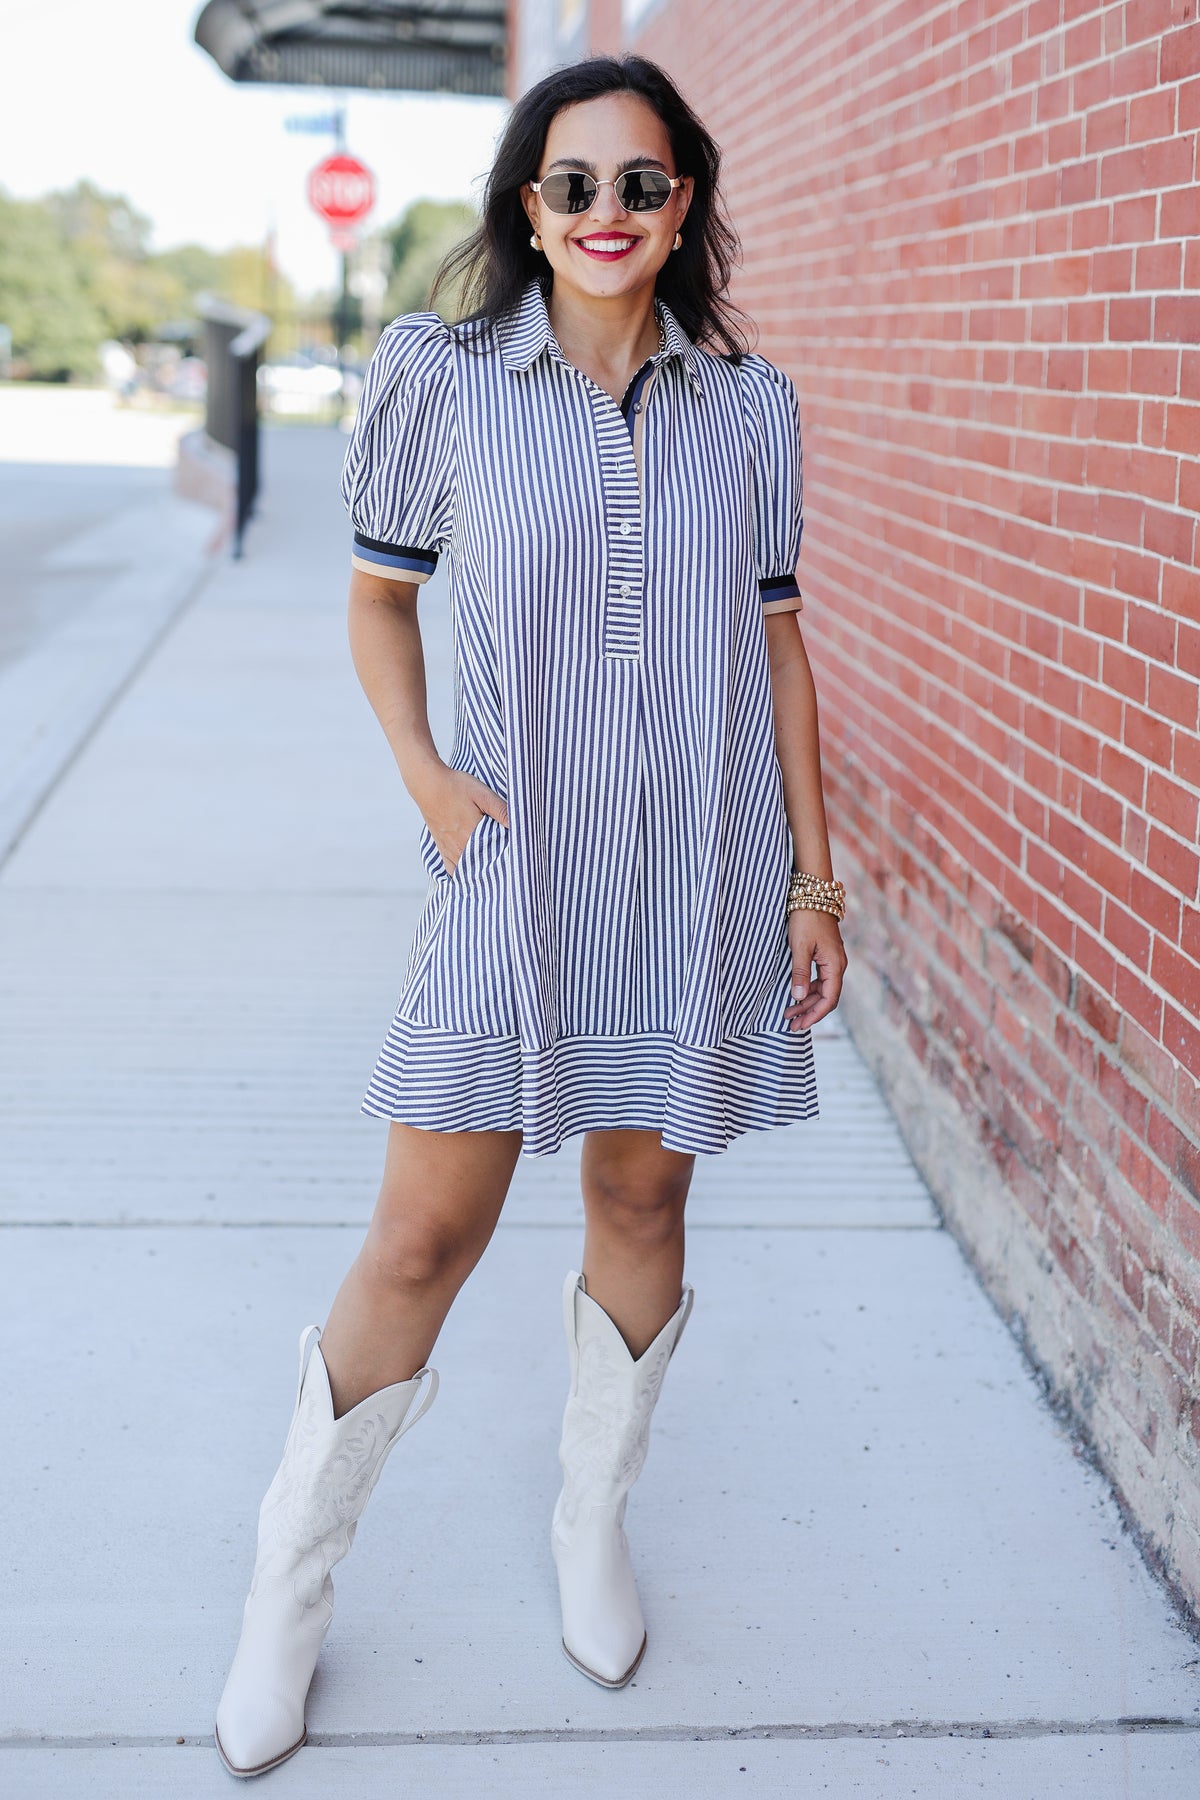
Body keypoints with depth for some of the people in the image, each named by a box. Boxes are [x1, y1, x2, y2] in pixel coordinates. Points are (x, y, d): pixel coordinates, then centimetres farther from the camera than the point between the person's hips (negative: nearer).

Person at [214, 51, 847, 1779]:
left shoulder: (749, 405, 3)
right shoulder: (447, 383, -2)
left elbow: (778, 643, 8)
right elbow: (379, 595, 8)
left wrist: (814, 876, 6)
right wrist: (422, 772, -7)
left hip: (698, 880, 2)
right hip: (514, 868, -2)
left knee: (641, 1200, 12)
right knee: (425, 1238, -1)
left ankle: (593, 1520, 36)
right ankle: (288, 1588, 19)